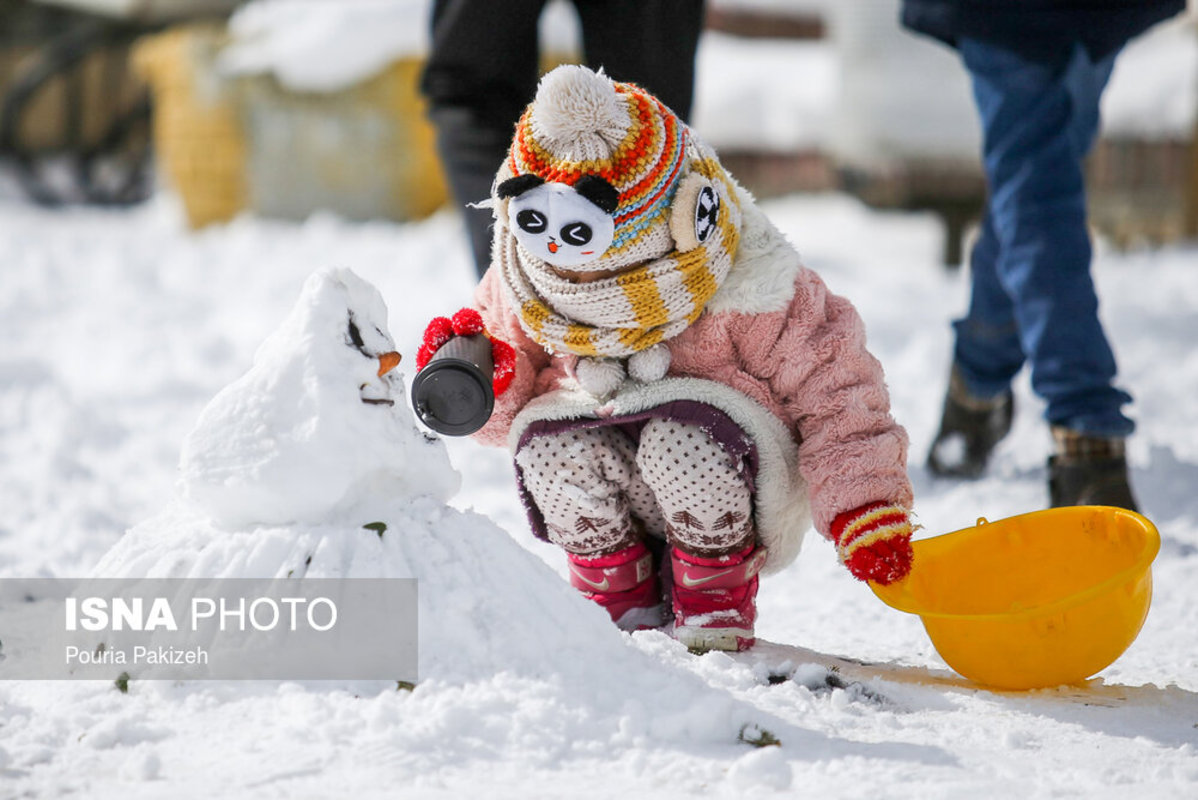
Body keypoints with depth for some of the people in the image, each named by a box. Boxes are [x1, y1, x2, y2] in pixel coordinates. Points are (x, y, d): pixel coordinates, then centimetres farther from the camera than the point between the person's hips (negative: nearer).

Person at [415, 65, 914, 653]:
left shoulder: (743, 294, -20)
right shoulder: (528, 290, -5)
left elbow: (835, 390, -14)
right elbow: (508, 411, 8)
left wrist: (865, 511, -22)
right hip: (626, 500, 4)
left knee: (681, 434, -35)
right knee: (548, 439, -26)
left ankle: (718, 599, -9)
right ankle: (622, 597, 0)